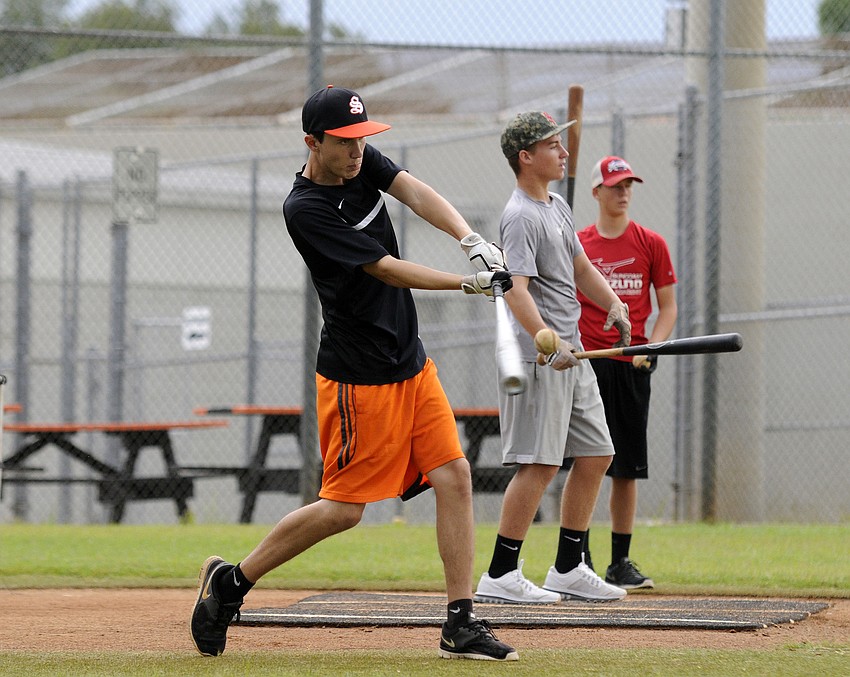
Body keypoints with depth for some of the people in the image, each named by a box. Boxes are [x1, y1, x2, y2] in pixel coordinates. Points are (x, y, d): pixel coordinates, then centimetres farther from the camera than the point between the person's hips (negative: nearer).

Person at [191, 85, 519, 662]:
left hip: (412, 364, 8)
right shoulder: (306, 208, -18)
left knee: (455, 478, -1)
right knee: (344, 507, -4)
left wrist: (473, 240, -29)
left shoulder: (364, 161, 5)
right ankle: (231, 580, 13)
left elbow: (415, 192, -11)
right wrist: (470, 283, -27)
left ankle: (461, 625, 3)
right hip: (358, 377, -8)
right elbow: (385, 269, -21)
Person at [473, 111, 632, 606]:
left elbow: (580, 268, 26)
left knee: (596, 453, 12)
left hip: (572, 354, 10)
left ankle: (569, 569, 20)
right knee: (539, 463, -13)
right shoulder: (521, 217, -14)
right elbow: (516, 289, -26)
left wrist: (614, 304, 8)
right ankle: (501, 576, -9)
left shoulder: (558, 207, 16)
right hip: (538, 359, -10)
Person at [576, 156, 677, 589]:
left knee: (627, 467, 5)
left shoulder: (650, 244, 6)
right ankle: (579, 561, -1)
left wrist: (650, 347, -9)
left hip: (631, 365, 1)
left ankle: (620, 563, 11)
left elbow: (668, 307, 7)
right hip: (585, 362, -1)